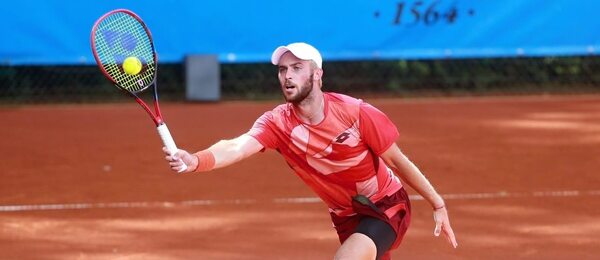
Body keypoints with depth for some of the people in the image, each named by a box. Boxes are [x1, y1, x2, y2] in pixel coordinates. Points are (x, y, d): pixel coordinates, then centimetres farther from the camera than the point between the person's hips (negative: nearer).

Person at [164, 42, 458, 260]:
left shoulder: (355, 112, -22)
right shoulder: (278, 123, -16)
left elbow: (397, 160, -10)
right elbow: (235, 147, -36)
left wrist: (438, 205, -5)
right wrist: (193, 160, -57)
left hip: (387, 207, -5)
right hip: (347, 218, 5)